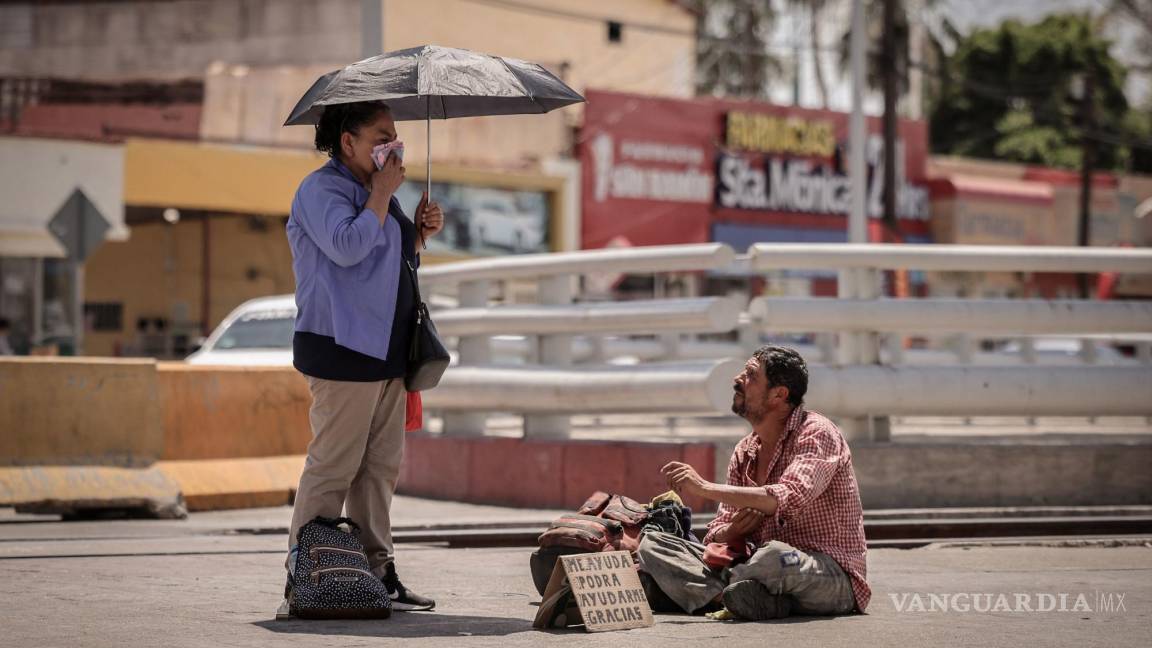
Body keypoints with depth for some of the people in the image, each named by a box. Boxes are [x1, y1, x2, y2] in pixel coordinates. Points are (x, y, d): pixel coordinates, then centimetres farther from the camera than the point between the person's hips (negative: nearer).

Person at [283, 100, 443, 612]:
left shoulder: (371, 189, 21)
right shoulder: (322, 188, -8)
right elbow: (347, 246, -25)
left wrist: (419, 232, 12)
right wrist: (383, 194, -15)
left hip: (386, 349, 10)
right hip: (343, 349, -10)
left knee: (381, 466, 9)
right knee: (332, 465, -8)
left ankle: (376, 571, 13)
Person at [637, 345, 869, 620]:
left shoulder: (816, 434, -9)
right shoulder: (744, 452, 13)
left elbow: (788, 500, -27)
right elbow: (718, 532, 12)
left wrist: (704, 488, -26)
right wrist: (731, 532, -14)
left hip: (832, 575, -7)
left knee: (775, 556, -42)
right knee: (652, 544, -6)